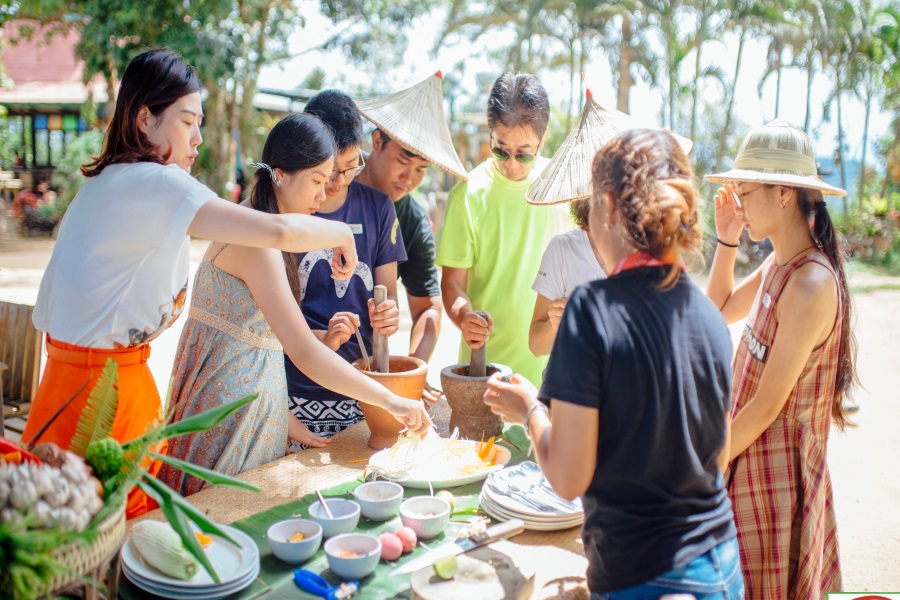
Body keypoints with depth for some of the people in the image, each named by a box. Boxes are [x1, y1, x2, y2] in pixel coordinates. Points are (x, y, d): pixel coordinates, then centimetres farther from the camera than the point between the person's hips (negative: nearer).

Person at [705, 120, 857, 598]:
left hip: (777, 468, -9)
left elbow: (767, 406, -22)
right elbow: (722, 309, 22)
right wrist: (726, 240, 9)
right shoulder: (779, 264, 4)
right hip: (752, 453, 9)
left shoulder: (811, 284, -24)